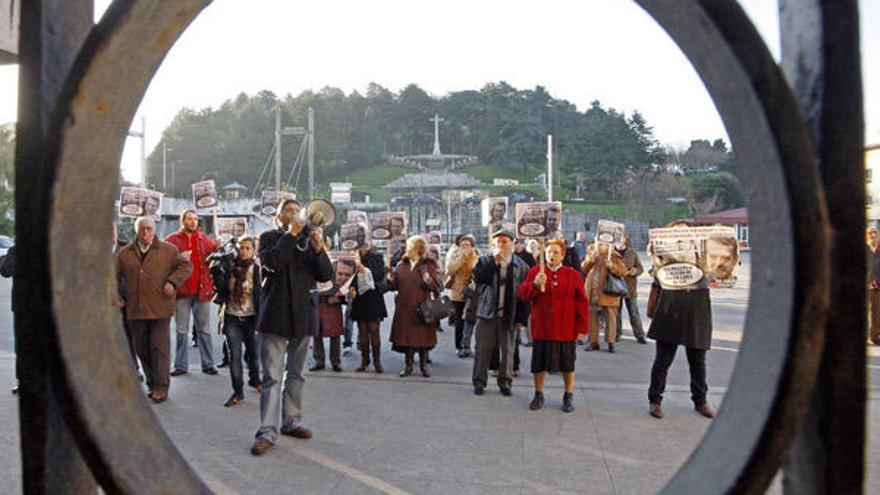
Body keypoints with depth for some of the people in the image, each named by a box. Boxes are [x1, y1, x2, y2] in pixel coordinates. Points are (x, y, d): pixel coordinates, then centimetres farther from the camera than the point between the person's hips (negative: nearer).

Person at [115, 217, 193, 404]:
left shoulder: (168, 250, 4)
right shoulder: (125, 253, 12)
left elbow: (186, 265, 4)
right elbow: (114, 275, 18)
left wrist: (172, 282, -8)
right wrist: (116, 296, 8)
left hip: (160, 308, -3)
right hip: (135, 309, 3)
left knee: (160, 347, -5)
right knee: (142, 349, 10)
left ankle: (161, 387, 0)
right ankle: (151, 383, 22)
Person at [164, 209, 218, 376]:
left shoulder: (205, 240, 11)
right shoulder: (171, 240, 5)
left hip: (202, 290, 2)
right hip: (182, 291, -1)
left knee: (204, 330, 6)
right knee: (181, 331, 4)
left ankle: (208, 364, 11)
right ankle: (181, 365, 10)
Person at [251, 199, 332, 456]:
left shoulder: (309, 239, 12)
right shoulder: (269, 237, 3)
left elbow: (326, 275, 5)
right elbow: (271, 262, -18)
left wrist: (319, 250, -11)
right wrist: (291, 234, -15)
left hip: (303, 316, 4)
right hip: (275, 316, -4)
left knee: (296, 375, 14)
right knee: (272, 377, -5)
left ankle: (291, 421, 26)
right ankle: (267, 431, -2)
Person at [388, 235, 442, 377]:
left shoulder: (428, 265, -2)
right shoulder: (401, 265, 9)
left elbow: (437, 287, -7)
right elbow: (394, 285, 9)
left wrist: (428, 278, -24)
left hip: (421, 309, -3)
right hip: (404, 308, 3)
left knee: (422, 337, 5)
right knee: (406, 337, 7)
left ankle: (424, 365, 19)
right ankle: (408, 365, 19)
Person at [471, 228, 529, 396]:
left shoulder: (520, 265, 2)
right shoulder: (485, 260, 4)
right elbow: (477, 277, -13)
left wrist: (522, 317, -4)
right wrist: (493, 260, -17)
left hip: (509, 314, 0)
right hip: (487, 312, 0)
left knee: (508, 349, 7)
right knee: (483, 349, 4)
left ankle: (505, 381, 20)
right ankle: (479, 381, 16)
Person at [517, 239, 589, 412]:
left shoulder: (573, 275, 1)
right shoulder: (534, 272, 3)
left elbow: (582, 303, 1)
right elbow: (521, 294, -4)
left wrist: (582, 327, -4)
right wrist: (535, 285, -22)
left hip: (566, 330, 0)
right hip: (541, 328, 1)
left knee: (568, 365, 9)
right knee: (539, 363, 9)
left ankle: (568, 396, 25)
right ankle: (539, 395, 26)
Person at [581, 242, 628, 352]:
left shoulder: (613, 255, -5)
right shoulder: (591, 251, 7)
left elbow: (623, 271, -10)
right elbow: (584, 269, 6)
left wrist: (611, 265, -24)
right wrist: (591, 260, -10)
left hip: (608, 293, -4)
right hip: (592, 293, 4)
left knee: (610, 318, 2)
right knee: (592, 317, 8)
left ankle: (611, 343, 11)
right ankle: (593, 342, 17)